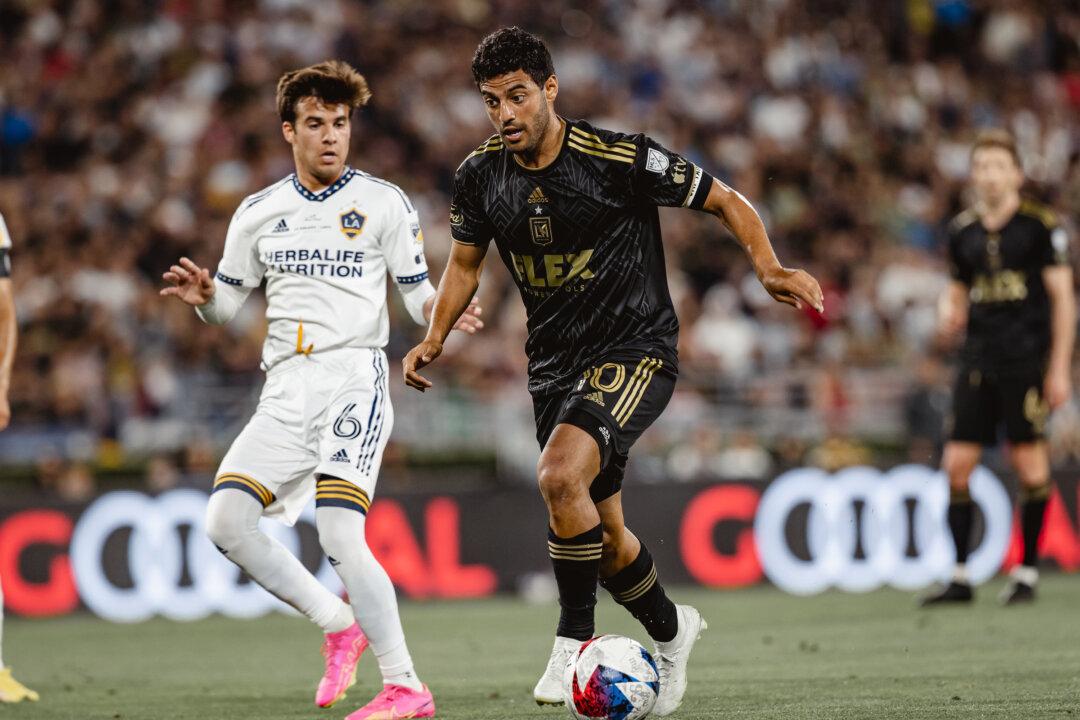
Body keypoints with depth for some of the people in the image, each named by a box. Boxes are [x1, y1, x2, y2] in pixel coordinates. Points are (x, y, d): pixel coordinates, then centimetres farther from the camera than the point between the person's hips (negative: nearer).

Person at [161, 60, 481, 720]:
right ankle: (338, 624, 7)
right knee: (226, 520, -10)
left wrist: (441, 310, -20)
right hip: (286, 387, 5)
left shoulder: (384, 204, 2)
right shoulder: (259, 212, 14)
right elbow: (229, 302, 20)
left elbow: (418, 293, 3)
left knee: (339, 532, -21)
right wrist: (202, 295, -3)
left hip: (354, 376, -5)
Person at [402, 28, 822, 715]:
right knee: (605, 537, 11)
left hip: (636, 351, -6)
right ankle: (670, 627, 39)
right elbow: (465, 264, 15)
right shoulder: (481, 176, -1)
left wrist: (770, 268, -20)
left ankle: (575, 641, -15)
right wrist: (435, 337, 0)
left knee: (559, 475, -29)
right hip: (554, 365, 6)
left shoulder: (620, 159, -17)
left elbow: (726, 201, -6)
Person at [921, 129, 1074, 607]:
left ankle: (1027, 572, 8)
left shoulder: (1041, 226, -4)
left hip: (1026, 357, -5)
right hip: (978, 360, 5)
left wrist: (1059, 368, -9)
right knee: (957, 465, -1)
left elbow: (1063, 297, -4)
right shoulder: (962, 231, 11)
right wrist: (950, 312, -2)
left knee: (1029, 463, -4)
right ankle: (959, 578, 4)